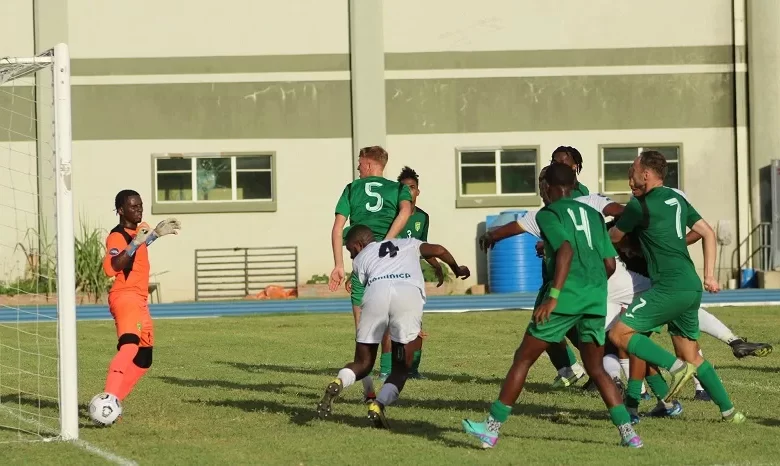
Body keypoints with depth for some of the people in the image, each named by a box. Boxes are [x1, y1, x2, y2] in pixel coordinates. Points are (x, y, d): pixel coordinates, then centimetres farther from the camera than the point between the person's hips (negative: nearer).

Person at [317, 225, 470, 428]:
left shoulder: (360, 258, 33)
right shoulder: (407, 243, 38)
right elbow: (438, 250, 26)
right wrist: (457, 270, 47)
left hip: (376, 291, 0)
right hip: (410, 292, 0)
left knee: (363, 363, 17)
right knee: (401, 367, 10)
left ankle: (338, 383, -14)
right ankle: (379, 404, -16)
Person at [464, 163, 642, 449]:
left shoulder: (548, 214, 2)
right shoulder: (593, 214, 19)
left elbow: (566, 250, -15)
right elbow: (610, 263, 16)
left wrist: (553, 296, -20)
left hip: (566, 297, -5)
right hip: (596, 300, 5)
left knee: (523, 359, 4)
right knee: (596, 369, 14)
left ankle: (492, 429, 4)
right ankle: (628, 432, 1)